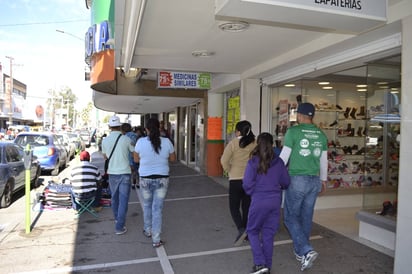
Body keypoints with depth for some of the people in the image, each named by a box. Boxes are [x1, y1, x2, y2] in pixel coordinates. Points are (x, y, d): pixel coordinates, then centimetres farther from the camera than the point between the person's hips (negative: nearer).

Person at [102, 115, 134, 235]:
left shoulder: (105, 140, -3)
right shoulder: (126, 139, -12)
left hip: (112, 173, 3)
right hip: (125, 173, -3)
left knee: (114, 198, 21)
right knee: (123, 200, 2)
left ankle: (117, 219, 40)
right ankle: (119, 227, 2)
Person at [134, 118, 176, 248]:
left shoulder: (141, 142, -11)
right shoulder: (166, 142, -9)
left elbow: (136, 159, 2)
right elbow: (173, 159, 4)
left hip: (145, 179, 0)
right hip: (162, 179, 0)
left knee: (147, 205, 23)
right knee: (157, 208, 7)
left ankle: (148, 230, 39)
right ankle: (156, 239, 10)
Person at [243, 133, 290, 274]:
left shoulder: (253, 162, -11)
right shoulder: (278, 162, 0)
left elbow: (247, 184, -14)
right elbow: (286, 182, 6)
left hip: (259, 201, -4)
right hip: (275, 201, 4)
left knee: (252, 231, 14)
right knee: (269, 234, 14)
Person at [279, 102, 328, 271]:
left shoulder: (293, 131, -10)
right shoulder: (321, 134, 6)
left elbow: (284, 157, -9)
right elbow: (324, 160, 13)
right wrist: (323, 180, 25)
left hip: (297, 179, -5)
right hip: (314, 180, 6)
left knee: (290, 217, 5)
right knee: (306, 216, 15)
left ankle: (307, 251, -8)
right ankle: (300, 252, 27)